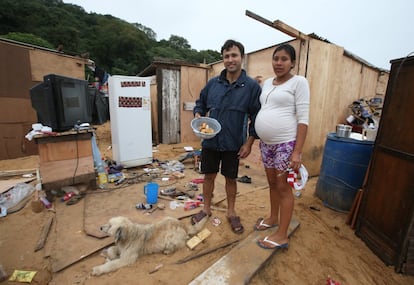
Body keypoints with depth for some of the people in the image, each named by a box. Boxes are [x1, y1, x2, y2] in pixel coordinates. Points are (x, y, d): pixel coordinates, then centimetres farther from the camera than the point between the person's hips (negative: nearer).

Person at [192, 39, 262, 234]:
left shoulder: (252, 86, -6)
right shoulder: (212, 83, 3)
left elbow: (256, 117, -4)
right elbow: (200, 104, 15)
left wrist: (249, 143, -7)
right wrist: (198, 116, -7)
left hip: (233, 144, -2)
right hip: (210, 141, 3)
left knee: (231, 178, 12)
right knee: (209, 175, 14)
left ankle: (231, 212, 35)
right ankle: (206, 209, 36)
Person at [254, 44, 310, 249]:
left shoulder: (299, 82, -6)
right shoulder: (267, 83, 12)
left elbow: (303, 119, -12)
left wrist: (297, 152, -17)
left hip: (286, 144, -6)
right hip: (266, 143, 6)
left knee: (283, 187, 3)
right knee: (272, 184, 18)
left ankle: (282, 236, 17)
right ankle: (273, 218, 39)